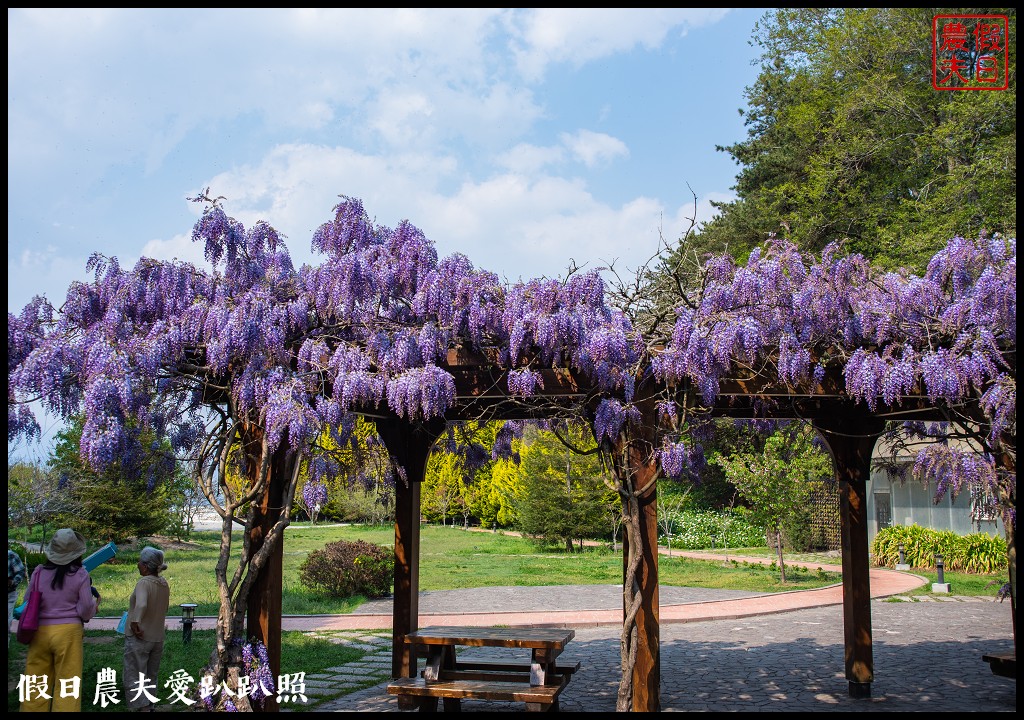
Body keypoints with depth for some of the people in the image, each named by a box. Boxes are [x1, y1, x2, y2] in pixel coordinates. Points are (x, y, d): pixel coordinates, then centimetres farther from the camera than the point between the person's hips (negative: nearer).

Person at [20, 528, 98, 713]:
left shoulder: (38, 572, -1)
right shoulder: (80, 575, -8)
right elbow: (86, 608, -5)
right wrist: (95, 606, 16)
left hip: (40, 630, 3)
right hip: (68, 631, -3)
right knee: (67, 683, 5)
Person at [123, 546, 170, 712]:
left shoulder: (143, 583, -19)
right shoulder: (164, 584, 3)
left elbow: (141, 605, -36)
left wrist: (134, 622, -24)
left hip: (138, 638, -7)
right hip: (157, 638, 7)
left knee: (135, 678, -1)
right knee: (151, 678, 18)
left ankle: (144, 708, -8)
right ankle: (151, 707, 25)